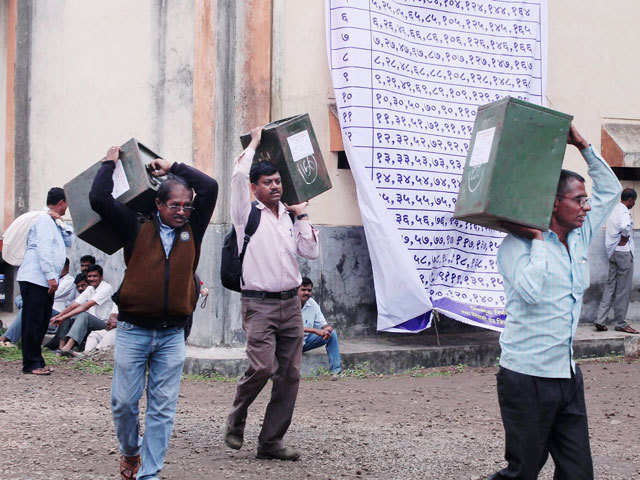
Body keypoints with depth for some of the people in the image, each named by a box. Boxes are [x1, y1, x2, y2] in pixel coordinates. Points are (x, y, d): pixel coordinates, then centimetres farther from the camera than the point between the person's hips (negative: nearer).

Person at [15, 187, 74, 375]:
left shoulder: (54, 223, 22)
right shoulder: (44, 220, -8)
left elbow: (69, 241, 22)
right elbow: (43, 249, -17)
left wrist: (61, 222, 10)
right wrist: (51, 276, -22)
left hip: (45, 282, 10)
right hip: (35, 280, -10)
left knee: (41, 323, 10)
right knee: (33, 322, -8)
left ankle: (37, 362, 13)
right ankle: (31, 364, -7)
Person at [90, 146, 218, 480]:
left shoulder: (192, 230, 11)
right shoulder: (137, 228, 3)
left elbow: (210, 187, 7)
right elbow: (99, 200, -5)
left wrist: (173, 168, 11)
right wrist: (109, 164, 8)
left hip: (172, 336, 2)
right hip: (133, 331, -2)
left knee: (163, 407, 0)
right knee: (124, 402, 2)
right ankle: (130, 452, 29)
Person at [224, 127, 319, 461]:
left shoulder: (289, 218, 16)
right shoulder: (248, 214, 2)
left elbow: (311, 252, 6)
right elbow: (239, 175, -11)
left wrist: (301, 215, 6)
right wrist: (254, 143, 2)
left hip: (291, 304, 5)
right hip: (259, 305, -5)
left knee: (289, 374, 0)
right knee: (262, 366, -20)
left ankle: (270, 441, 6)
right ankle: (235, 421, 5)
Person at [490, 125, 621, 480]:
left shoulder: (579, 237, 11)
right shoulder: (516, 245, -9)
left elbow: (610, 190, 22)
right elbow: (531, 291, -28)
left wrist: (582, 146, 12)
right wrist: (537, 240, -17)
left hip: (568, 377, 7)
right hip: (527, 379, -7)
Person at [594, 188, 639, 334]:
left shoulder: (613, 210, 15)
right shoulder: (624, 212, -14)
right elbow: (625, 227, -33)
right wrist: (624, 240, -16)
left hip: (612, 253, 8)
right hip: (623, 252, -8)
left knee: (610, 286, 9)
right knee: (623, 289, -1)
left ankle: (600, 320, 4)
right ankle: (621, 323, 4)